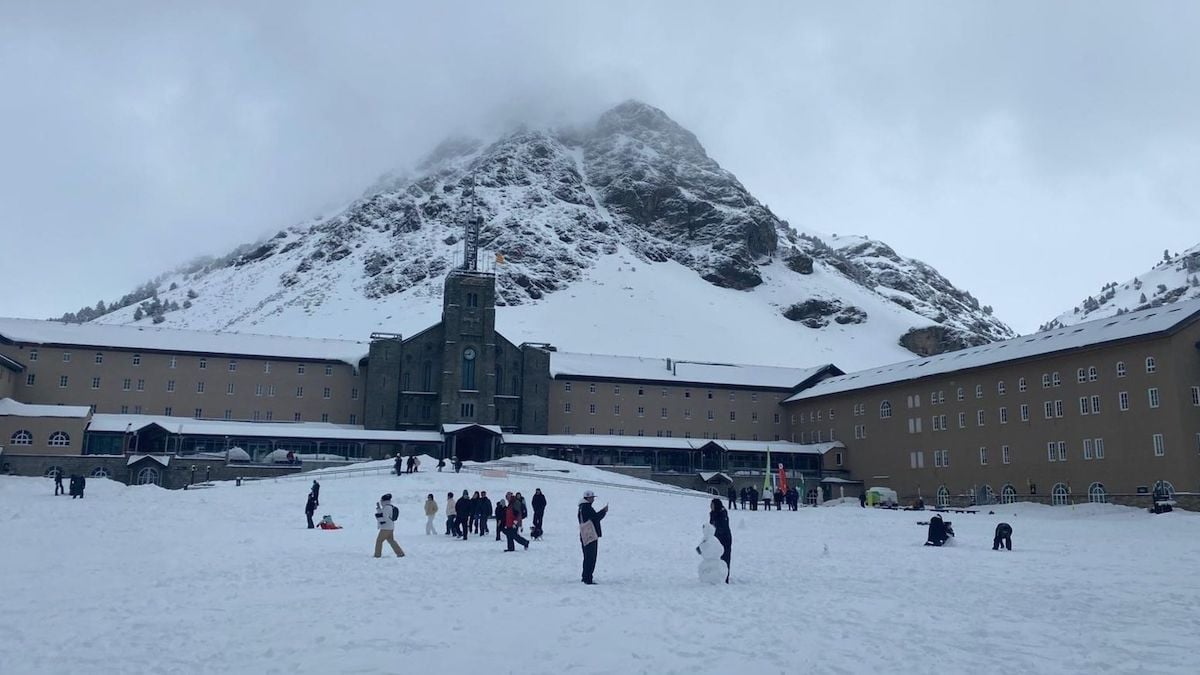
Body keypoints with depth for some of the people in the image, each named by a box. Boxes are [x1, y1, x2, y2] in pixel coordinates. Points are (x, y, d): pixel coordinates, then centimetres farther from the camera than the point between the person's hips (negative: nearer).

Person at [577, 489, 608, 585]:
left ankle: (585, 577, 25)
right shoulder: (587, 507, -15)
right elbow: (595, 517, -18)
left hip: (585, 537, 10)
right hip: (591, 536, -10)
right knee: (591, 558, -7)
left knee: (587, 557, 18)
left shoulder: (582, 507, 17)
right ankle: (588, 579, -7)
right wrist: (604, 511, -7)